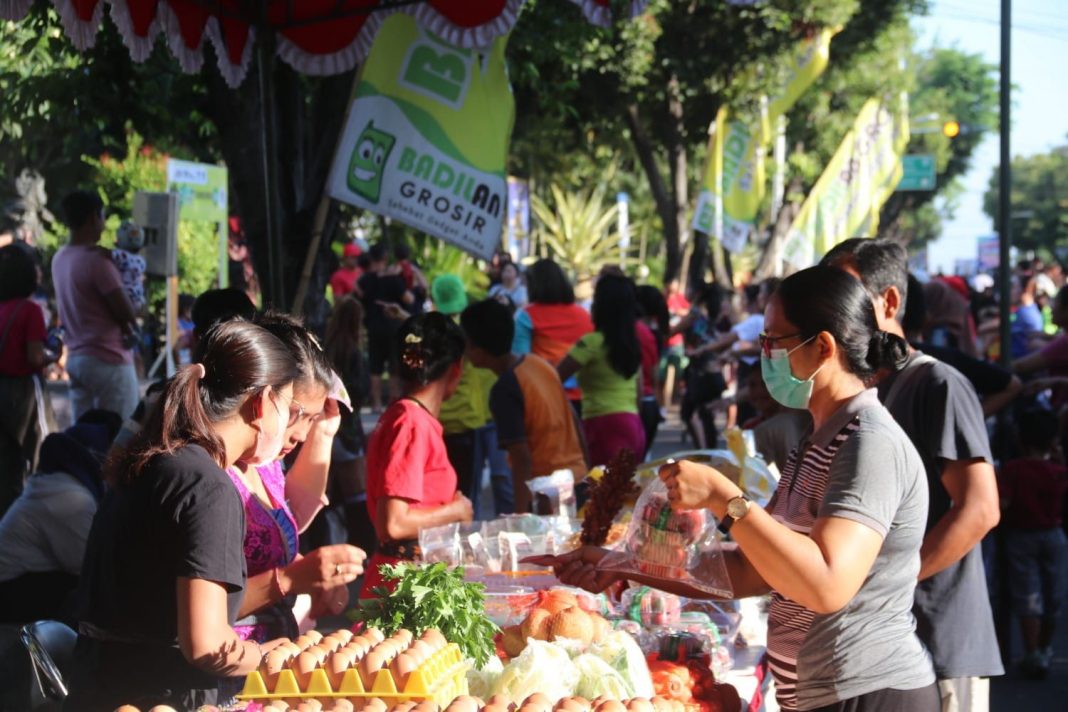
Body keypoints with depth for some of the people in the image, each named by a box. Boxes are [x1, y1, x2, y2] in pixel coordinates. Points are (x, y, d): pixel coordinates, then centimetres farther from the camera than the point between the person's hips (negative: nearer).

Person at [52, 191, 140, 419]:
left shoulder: (60, 259, 10)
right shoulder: (96, 259, -16)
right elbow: (126, 313, -13)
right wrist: (132, 324, 6)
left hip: (75, 358, 8)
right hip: (108, 360, -8)